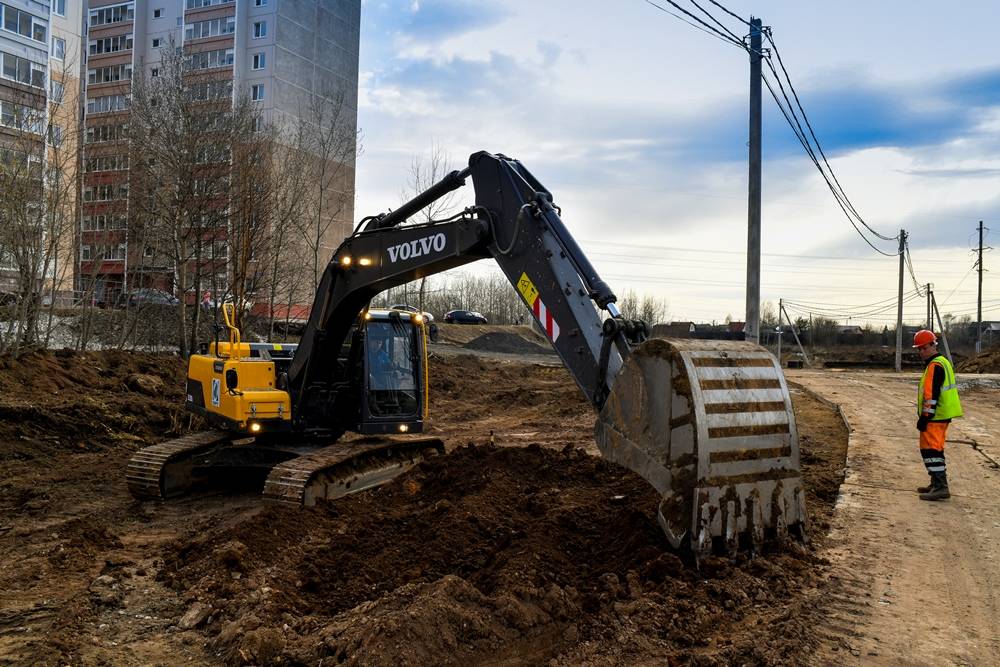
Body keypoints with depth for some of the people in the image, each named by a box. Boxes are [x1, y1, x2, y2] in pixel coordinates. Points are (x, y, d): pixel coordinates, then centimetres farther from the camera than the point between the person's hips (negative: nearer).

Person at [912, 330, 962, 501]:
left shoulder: (935, 366, -16)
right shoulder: (942, 362, 18)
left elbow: (931, 394, -22)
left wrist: (924, 417, -20)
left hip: (935, 417, -11)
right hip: (942, 415, 11)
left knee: (930, 449, -11)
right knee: (936, 449, 18)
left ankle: (940, 487, -14)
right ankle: (937, 484, 26)